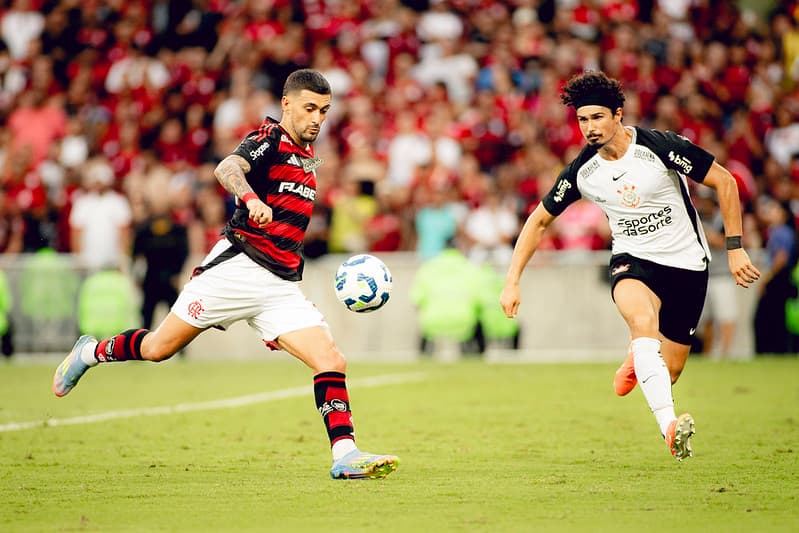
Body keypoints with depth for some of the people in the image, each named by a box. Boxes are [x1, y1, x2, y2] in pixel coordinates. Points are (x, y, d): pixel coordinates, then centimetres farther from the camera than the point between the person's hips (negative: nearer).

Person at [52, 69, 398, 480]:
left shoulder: (307, 155, 18)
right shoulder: (269, 139, -6)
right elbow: (227, 169, -28)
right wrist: (251, 199, -48)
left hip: (283, 286, 7)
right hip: (238, 266, -7)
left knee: (332, 362, -11)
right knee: (160, 348, 2)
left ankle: (345, 454, -13)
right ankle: (91, 352, 29)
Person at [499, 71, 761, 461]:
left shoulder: (659, 147, -17)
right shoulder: (582, 172, -6)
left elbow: (724, 181, -9)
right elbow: (539, 220, 7)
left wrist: (734, 249, -11)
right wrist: (512, 280, 0)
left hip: (686, 264, -1)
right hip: (632, 260, 1)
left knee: (667, 374, 1)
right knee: (642, 318, -35)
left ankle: (638, 361, 41)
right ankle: (669, 425, -47)